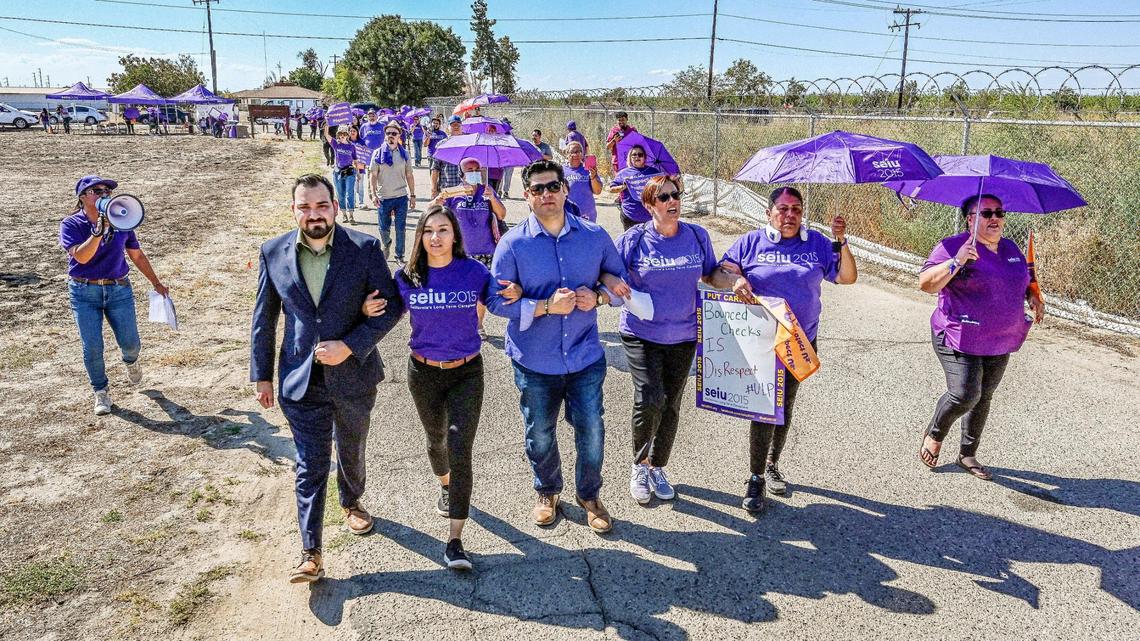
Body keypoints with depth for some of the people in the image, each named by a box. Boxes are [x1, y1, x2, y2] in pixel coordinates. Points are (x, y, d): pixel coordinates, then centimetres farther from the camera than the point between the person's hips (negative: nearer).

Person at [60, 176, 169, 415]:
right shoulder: (71, 224, -6)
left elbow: (137, 255, 12)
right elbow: (81, 256, -23)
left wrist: (156, 283, 16)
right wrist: (99, 231, -32)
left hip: (119, 290, 2)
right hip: (84, 292, -2)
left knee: (130, 342, 1)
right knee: (92, 347, -1)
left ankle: (131, 361, 39)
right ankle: (101, 391, 19)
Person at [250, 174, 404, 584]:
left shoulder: (364, 248, -11)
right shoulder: (273, 253, -3)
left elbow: (392, 305, -9)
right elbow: (264, 319, 4)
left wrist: (350, 346, -19)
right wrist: (261, 374, 5)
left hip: (353, 374, 0)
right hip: (301, 380, 0)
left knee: (351, 452, 22)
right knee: (310, 466, 1)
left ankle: (351, 503, 51)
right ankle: (311, 554, 10)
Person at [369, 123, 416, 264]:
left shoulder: (404, 153, 5)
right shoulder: (378, 153, 1)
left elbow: (409, 176, 9)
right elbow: (373, 175, 0)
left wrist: (412, 195, 6)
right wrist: (373, 194, -10)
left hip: (401, 197, 1)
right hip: (383, 198, 0)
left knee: (400, 228, 3)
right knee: (384, 228, 10)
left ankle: (400, 256, 14)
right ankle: (387, 244, 41)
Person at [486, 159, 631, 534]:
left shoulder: (595, 236, -2)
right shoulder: (513, 244, -9)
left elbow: (619, 280, 8)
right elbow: (496, 300, -11)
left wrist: (597, 297, -14)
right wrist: (546, 307, -22)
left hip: (585, 356, 1)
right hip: (535, 361, -1)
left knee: (591, 432, 9)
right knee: (539, 437, 16)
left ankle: (589, 496, 36)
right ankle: (547, 492, 44)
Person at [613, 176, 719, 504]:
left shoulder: (698, 236, 0)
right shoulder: (633, 239, -9)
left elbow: (711, 274, 11)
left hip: (683, 336, 4)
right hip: (641, 334, -3)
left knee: (671, 405, 12)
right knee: (649, 400, -16)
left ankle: (657, 467, 35)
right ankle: (639, 465, 12)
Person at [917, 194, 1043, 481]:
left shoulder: (1011, 248, 12)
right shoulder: (953, 247, -10)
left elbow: (1022, 282, 28)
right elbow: (925, 284, -19)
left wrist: (1032, 297, 7)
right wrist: (957, 261, -30)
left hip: (1000, 343, 7)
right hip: (960, 340, -7)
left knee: (984, 397, 12)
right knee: (964, 395, -16)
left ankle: (967, 454, 27)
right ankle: (934, 435, 13)